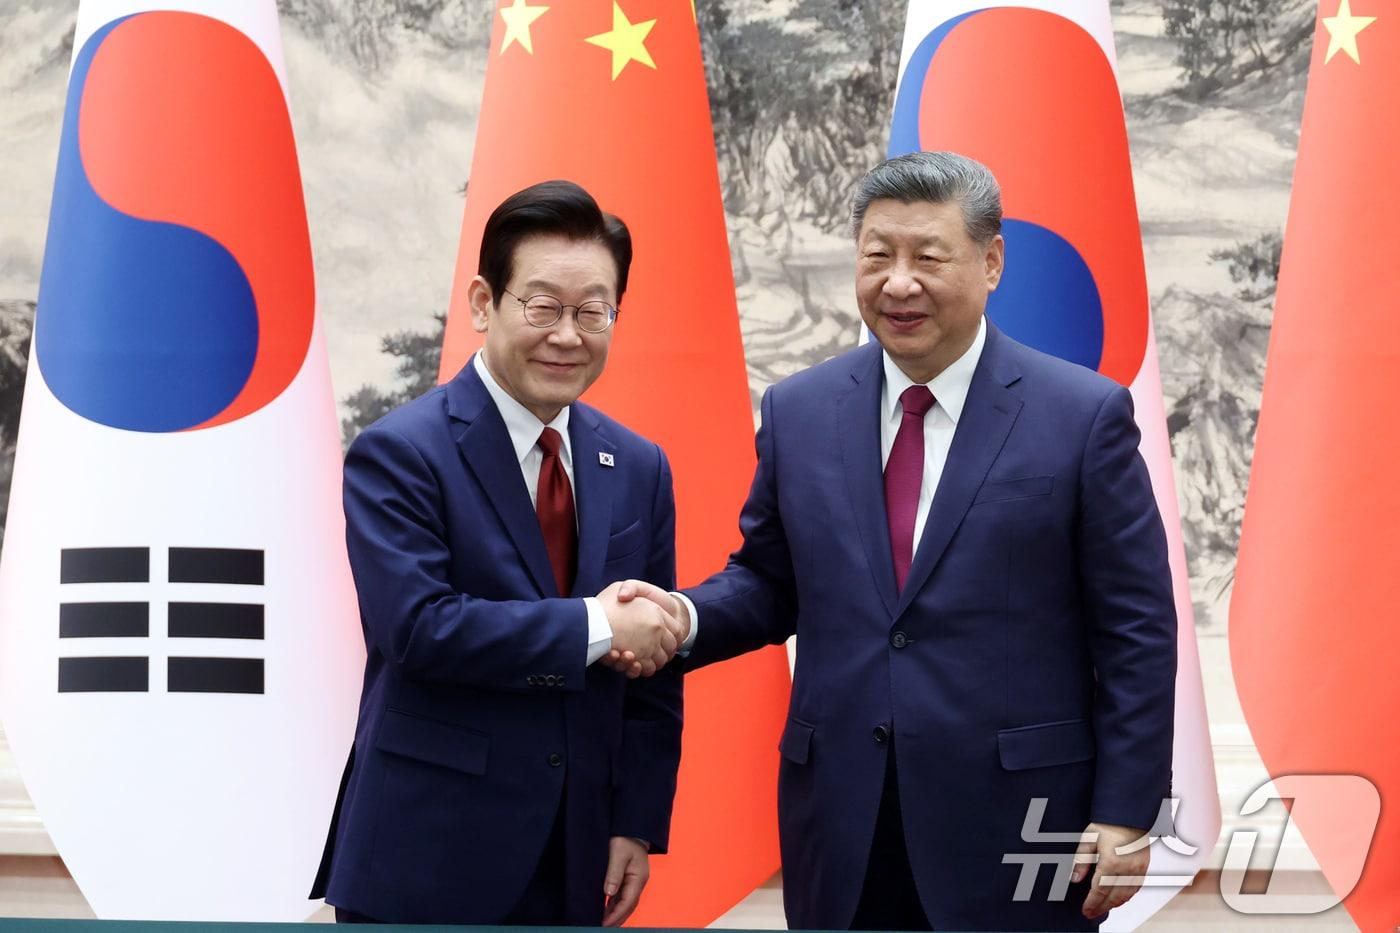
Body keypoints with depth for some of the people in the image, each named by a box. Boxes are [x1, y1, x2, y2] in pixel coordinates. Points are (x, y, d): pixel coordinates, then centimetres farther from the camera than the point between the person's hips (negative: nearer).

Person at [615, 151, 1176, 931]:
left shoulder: (1084, 414, -5)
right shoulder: (798, 410, 5)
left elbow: (1136, 633, -4)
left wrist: (1125, 813, -7)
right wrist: (685, 617, -7)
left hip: (1015, 827, -3)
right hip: (841, 828, 3)